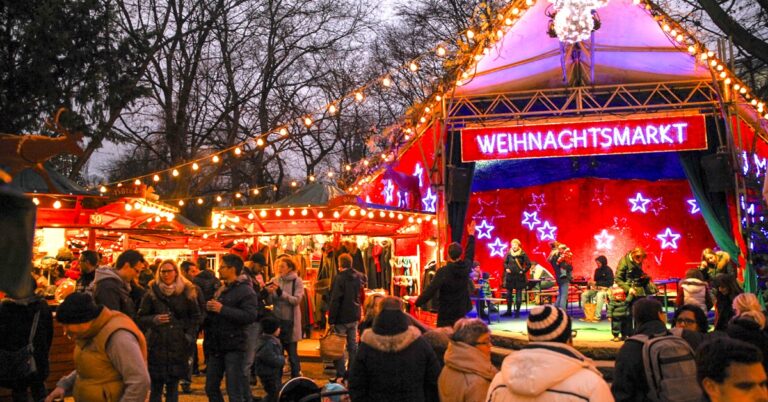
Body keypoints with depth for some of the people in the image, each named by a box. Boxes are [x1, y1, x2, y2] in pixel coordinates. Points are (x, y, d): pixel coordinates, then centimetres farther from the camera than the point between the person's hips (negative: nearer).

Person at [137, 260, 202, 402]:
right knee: (156, 388, 1)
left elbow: (195, 316, 11)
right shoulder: (151, 293, 2)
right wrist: (154, 319, -15)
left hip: (178, 346, 1)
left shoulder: (187, 291, 4)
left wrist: (190, 335, 0)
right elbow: (141, 317, 5)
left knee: (173, 388, 6)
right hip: (156, 345, -1)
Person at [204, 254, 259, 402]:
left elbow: (251, 316, -26)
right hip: (217, 346, 9)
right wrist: (209, 308, 1)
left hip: (234, 347, -9)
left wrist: (222, 309, -24)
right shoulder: (221, 290, 15)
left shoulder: (245, 290, -11)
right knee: (211, 389, 16)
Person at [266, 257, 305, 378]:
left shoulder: (297, 281, -5)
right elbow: (272, 302, 6)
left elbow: (296, 300, -15)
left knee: (292, 352, 4)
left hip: (291, 321, -4)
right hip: (277, 319, 4)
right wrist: (269, 293, -16)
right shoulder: (276, 280, 5)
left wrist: (280, 292, -23)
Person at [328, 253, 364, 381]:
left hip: (342, 317, -6)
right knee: (353, 344, 14)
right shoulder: (358, 276, 2)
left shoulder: (339, 278, -17)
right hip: (354, 316, 6)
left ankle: (341, 374, 4)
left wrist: (331, 319, -14)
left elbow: (335, 301, -17)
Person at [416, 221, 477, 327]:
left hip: (445, 315, -5)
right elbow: (469, 255, 18)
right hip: (461, 313, 5)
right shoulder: (466, 267, -3)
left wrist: (418, 303, -13)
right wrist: (471, 236, 29)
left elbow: (431, 289, -22)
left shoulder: (443, 272, -19)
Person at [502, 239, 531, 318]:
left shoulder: (523, 254, -6)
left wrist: (523, 271, -10)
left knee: (518, 294, 0)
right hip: (510, 276, 3)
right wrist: (506, 268, -2)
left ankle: (517, 311, 7)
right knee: (508, 293, 8)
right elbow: (505, 262, 15)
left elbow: (528, 264, -3)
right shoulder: (509, 254, 2)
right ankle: (509, 311, 19)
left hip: (519, 277, -3)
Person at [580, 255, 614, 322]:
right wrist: (592, 283, -4)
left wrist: (597, 283, -18)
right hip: (597, 288, 7)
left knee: (599, 295, -40)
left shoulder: (608, 270, -7)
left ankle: (597, 317, -40)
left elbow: (610, 282, -14)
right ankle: (587, 316, -18)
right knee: (584, 294, -15)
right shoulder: (597, 270, 12)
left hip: (605, 288, -7)